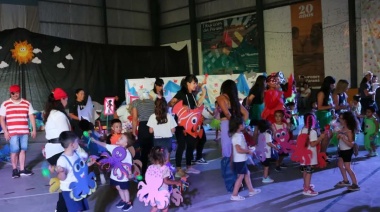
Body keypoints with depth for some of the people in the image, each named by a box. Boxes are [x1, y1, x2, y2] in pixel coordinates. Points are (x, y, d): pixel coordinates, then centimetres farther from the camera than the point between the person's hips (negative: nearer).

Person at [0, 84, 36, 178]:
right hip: (12, 132, -2)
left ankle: (22, 169, 14)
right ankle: (14, 170, 13)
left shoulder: (27, 103, 7)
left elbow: (31, 117, 10)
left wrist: (34, 129, 5)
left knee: (23, 150, 6)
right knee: (14, 151, -1)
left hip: (24, 132, 3)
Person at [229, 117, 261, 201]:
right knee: (241, 176, -2)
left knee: (247, 173, 20)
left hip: (242, 160, 10)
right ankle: (234, 195, 5)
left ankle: (251, 190, 33)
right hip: (239, 160, -10)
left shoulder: (239, 134, 8)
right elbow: (239, 150, -30)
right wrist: (248, 151, -17)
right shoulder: (237, 136, -24)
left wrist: (248, 149, 7)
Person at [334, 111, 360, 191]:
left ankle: (355, 185, 3)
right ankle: (345, 181, 32)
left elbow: (351, 144, -26)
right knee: (340, 165, 19)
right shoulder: (342, 128, 0)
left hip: (347, 151, -9)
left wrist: (343, 137, -32)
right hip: (342, 150, 9)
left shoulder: (349, 131, -24)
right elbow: (338, 137, 13)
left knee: (347, 168, -5)